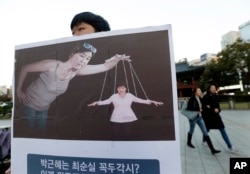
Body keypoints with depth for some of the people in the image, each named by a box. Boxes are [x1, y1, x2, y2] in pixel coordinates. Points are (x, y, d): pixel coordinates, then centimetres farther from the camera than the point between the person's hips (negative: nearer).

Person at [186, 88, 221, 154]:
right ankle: (189, 142, 40)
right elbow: (188, 108, -20)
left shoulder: (200, 99, 3)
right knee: (191, 131, 15)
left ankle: (212, 149, 4)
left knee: (205, 132, 2)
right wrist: (198, 110, -18)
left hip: (199, 117, 6)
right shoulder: (192, 99, -18)